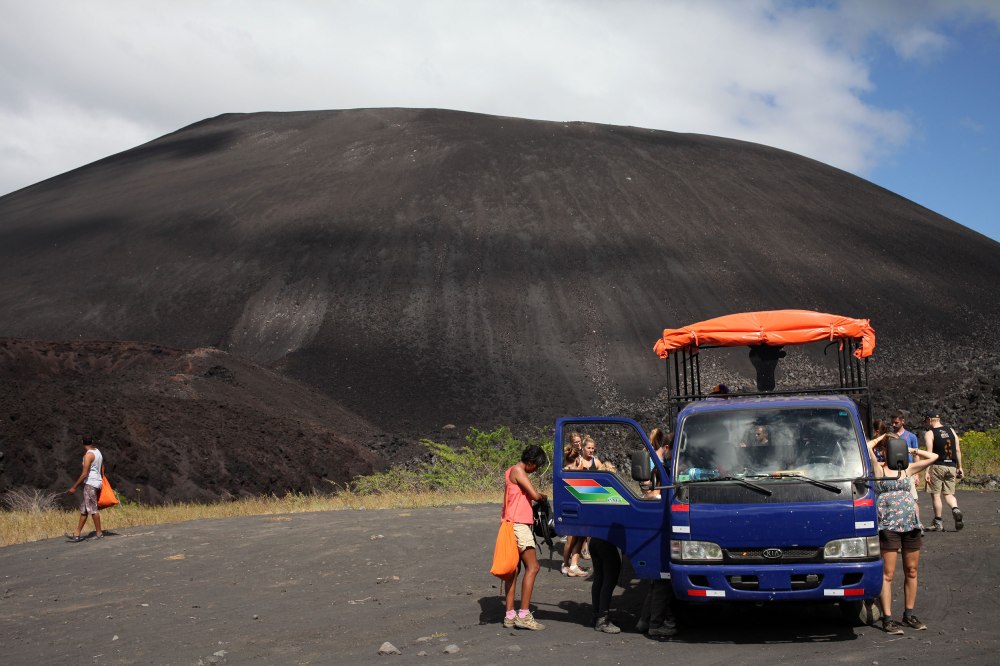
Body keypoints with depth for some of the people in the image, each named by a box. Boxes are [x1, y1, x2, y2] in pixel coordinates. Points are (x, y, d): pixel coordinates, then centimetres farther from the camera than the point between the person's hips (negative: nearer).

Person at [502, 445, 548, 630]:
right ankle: (524, 615, -13)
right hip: (518, 524, -10)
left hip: (514, 525, 10)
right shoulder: (518, 471, -11)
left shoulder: (512, 472, 19)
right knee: (532, 567, -10)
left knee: (514, 569, 10)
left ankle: (510, 615, 10)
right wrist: (543, 497, 3)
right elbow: (534, 495, -18)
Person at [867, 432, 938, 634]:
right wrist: (880, 438, 4)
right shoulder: (878, 469, 1)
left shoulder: (907, 469, 13)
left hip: (911, 524, 5)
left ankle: (909, 615, 22)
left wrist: (912, 450, 15)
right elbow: (867, 448, -13)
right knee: (887, 574, -5)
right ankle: (887, 619, -3)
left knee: (912, 572, 10)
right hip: (888, 525, -5)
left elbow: (933, 457, 17)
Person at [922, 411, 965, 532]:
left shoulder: (929, 434, -5)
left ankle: (938, 523, 5)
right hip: (951, 466, 5)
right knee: (949, 493, 13)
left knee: (936, 494, 3)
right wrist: (960, 467, 16)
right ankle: (955, 509, -17)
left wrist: (927, 472, -13)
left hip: (937, 466, -5)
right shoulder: (951, 431, 11)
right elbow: (958, 450, 10)